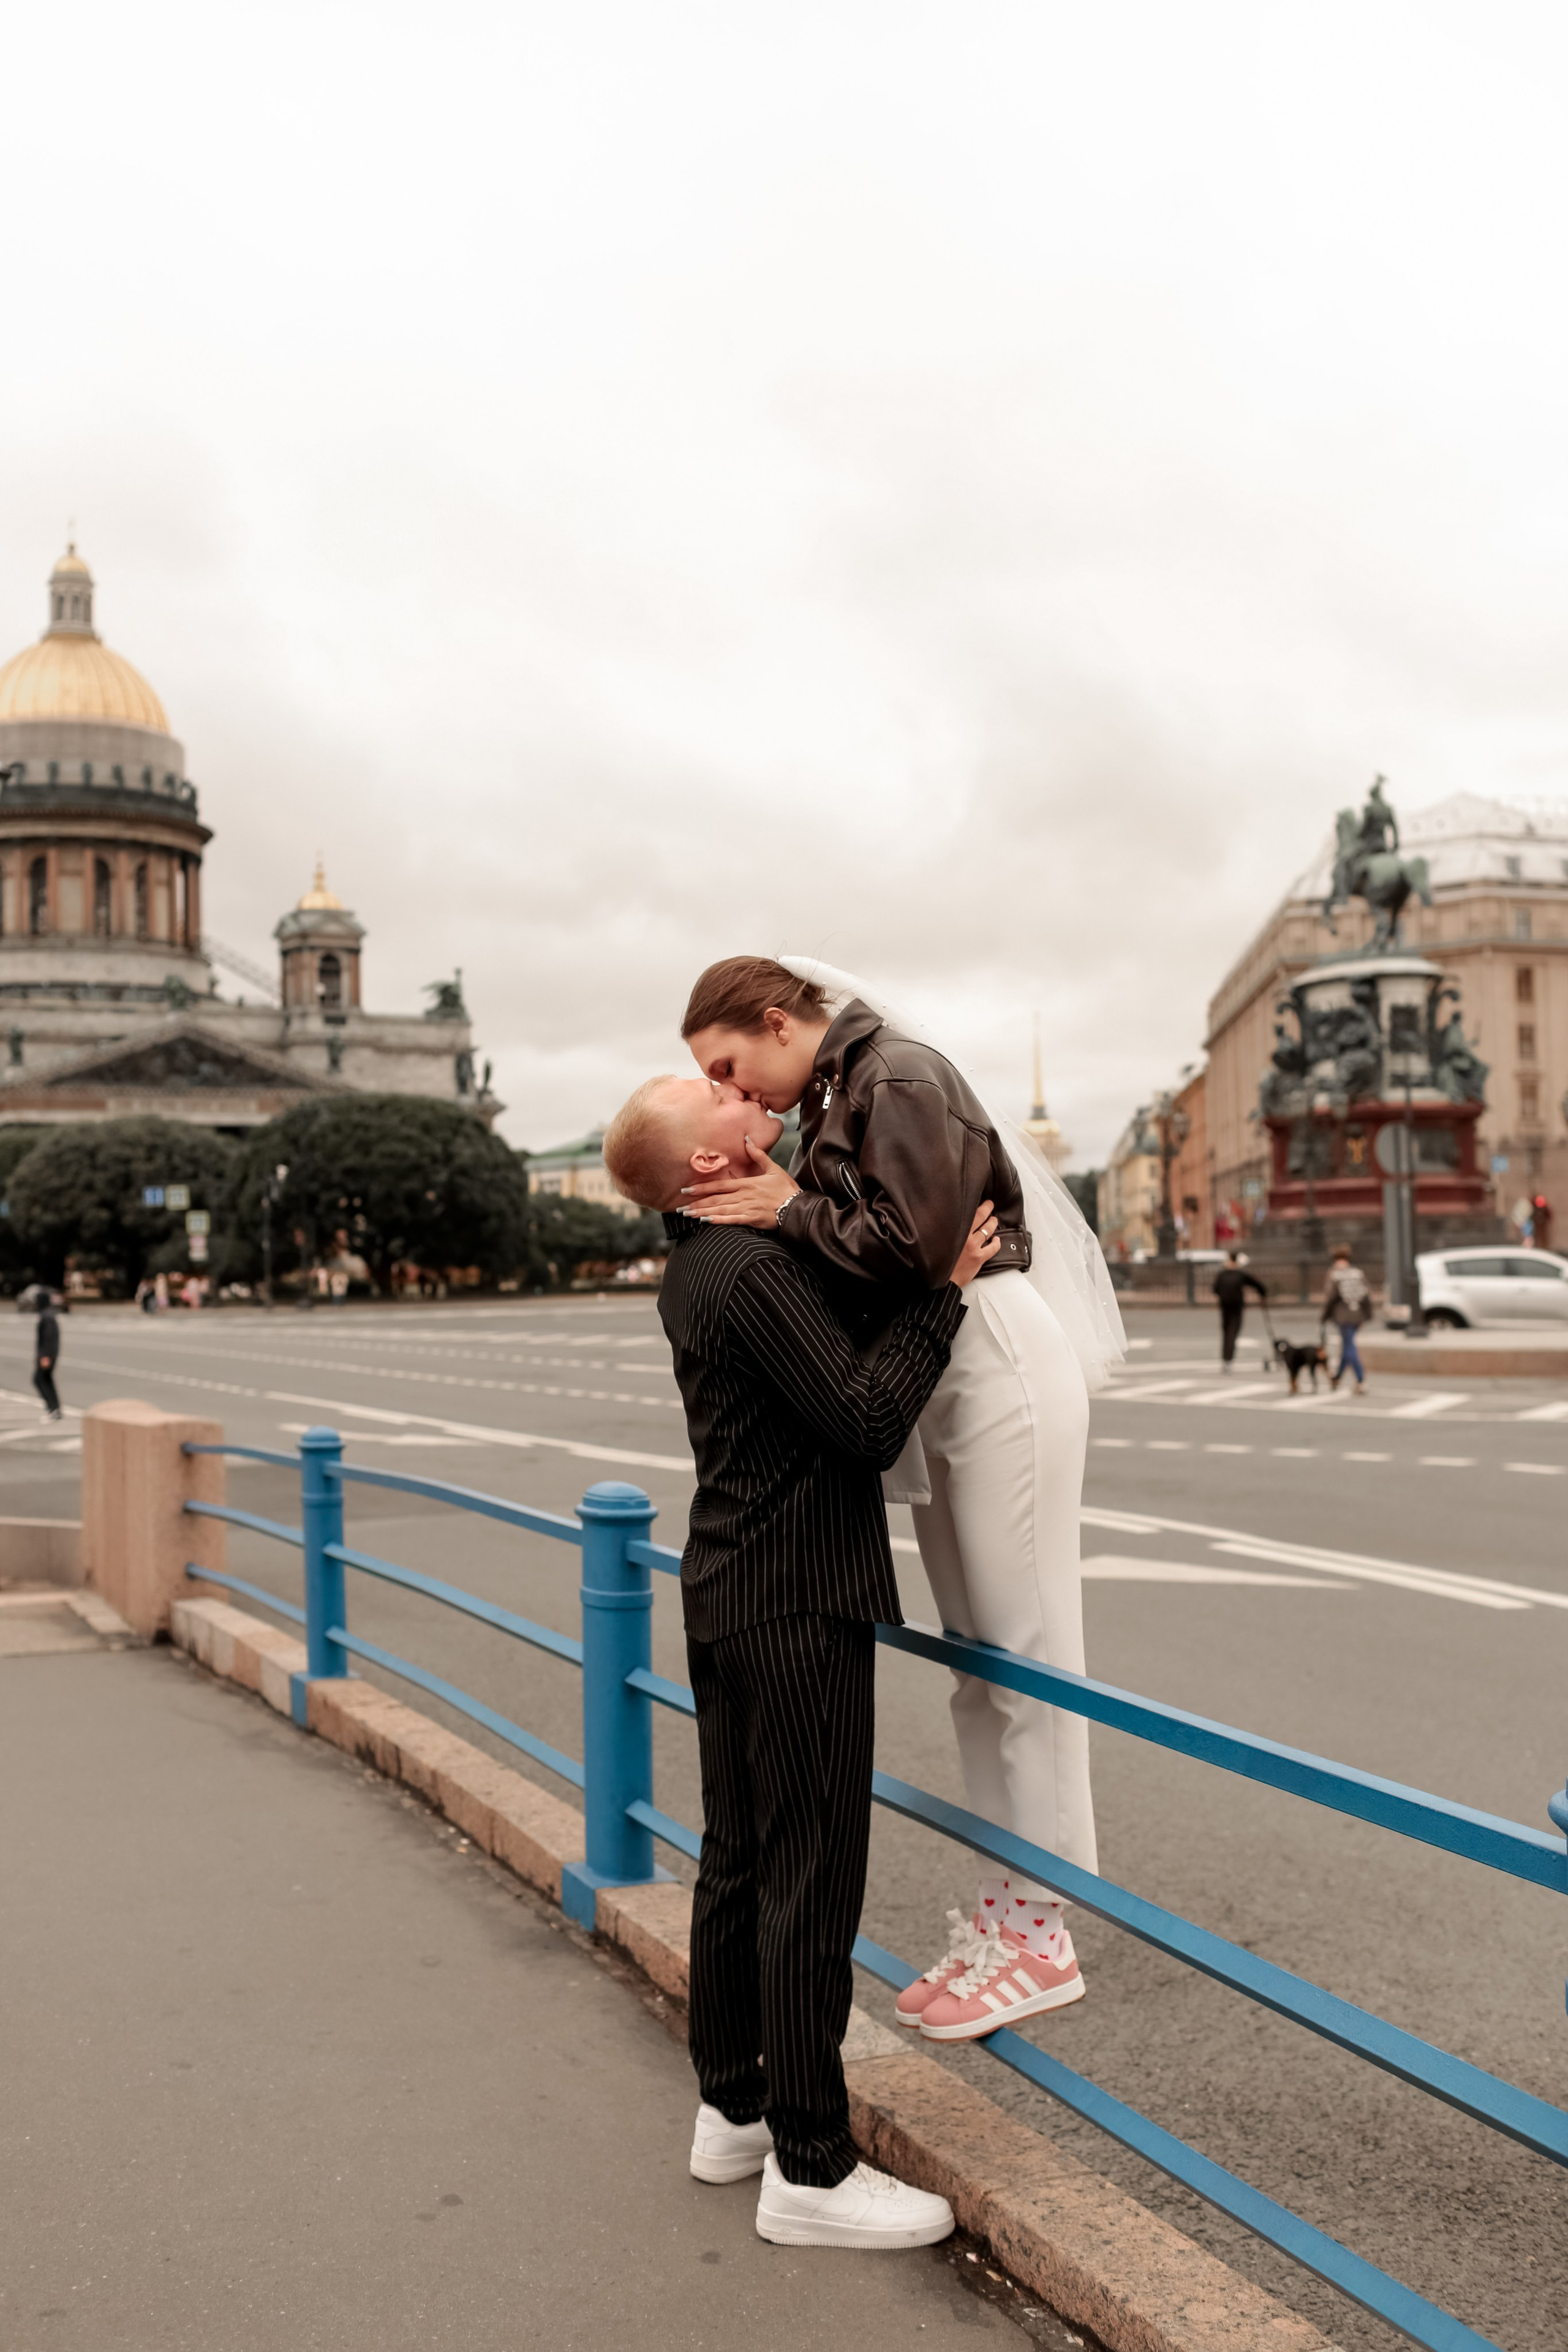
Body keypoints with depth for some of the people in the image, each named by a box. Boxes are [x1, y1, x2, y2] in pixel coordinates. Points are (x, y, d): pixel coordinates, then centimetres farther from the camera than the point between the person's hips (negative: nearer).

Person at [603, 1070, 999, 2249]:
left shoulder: (692, 1266, 11)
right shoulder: (755, 1270, -20)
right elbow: (870, 1421, -23)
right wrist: (950, 1286, -16)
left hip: (726, 1591, 10)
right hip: (799, 1603, -10)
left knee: (738, 1860, 17)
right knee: (811, 1879, -3)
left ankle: (733, 2108, 29)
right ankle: (810, 2169, 5)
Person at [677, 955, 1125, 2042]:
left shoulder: (899, 1078, -14)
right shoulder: (837, 1097, 14)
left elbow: (912, 1248, -25)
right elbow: (845, 1254, 8)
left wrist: (789, 1213, -15)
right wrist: (779, 1204, -9)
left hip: (998, 1368, -10)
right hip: (935, 1380, 10)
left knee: (1025, 1649, -3)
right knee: (977, 1659, 13)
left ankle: (1043, 1933, 7)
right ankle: (1003, 1911, 23)